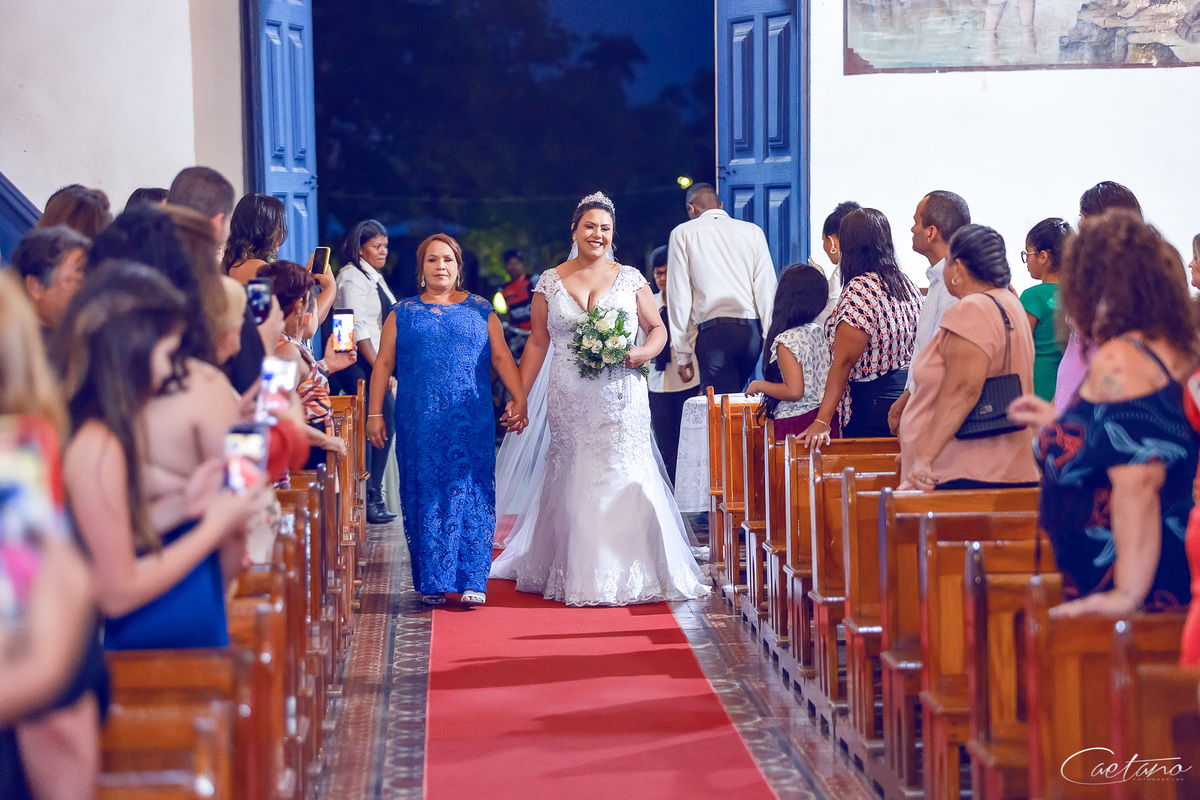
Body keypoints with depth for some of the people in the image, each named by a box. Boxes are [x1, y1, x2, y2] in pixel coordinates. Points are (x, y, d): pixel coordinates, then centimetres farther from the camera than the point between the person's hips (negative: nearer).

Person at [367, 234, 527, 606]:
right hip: (419, 421, 1)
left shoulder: (480, 310, 11)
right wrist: (375, 414, -1)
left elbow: (501, 356, 4)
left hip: (472, 421, 0)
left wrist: (519, 398, -8)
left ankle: (472, 581, -5)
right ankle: (431, 582, 7)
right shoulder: (403, 314, 11)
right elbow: (383, 364, 8)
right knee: (425, 495, 0)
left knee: (470, 493, -5)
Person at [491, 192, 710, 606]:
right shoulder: (550, 283, 7)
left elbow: (658, 328, 10)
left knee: (624, 478, -5)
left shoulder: (630, 278, 6)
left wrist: (644, 352, -12)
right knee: (573, 482, 3)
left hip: (621, 401, -1)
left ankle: (629, 573, 2)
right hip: (570, 403, 1)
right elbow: (537, 343, 9)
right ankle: (575, 573, 12)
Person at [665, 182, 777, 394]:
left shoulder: (683, 233, 8)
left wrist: (682, 354, 6)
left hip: (714, 333, -3)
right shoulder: (753, 231, 14)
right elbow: (767, 290, 6)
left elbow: (679, 295, 5)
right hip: (752, 331, 3)